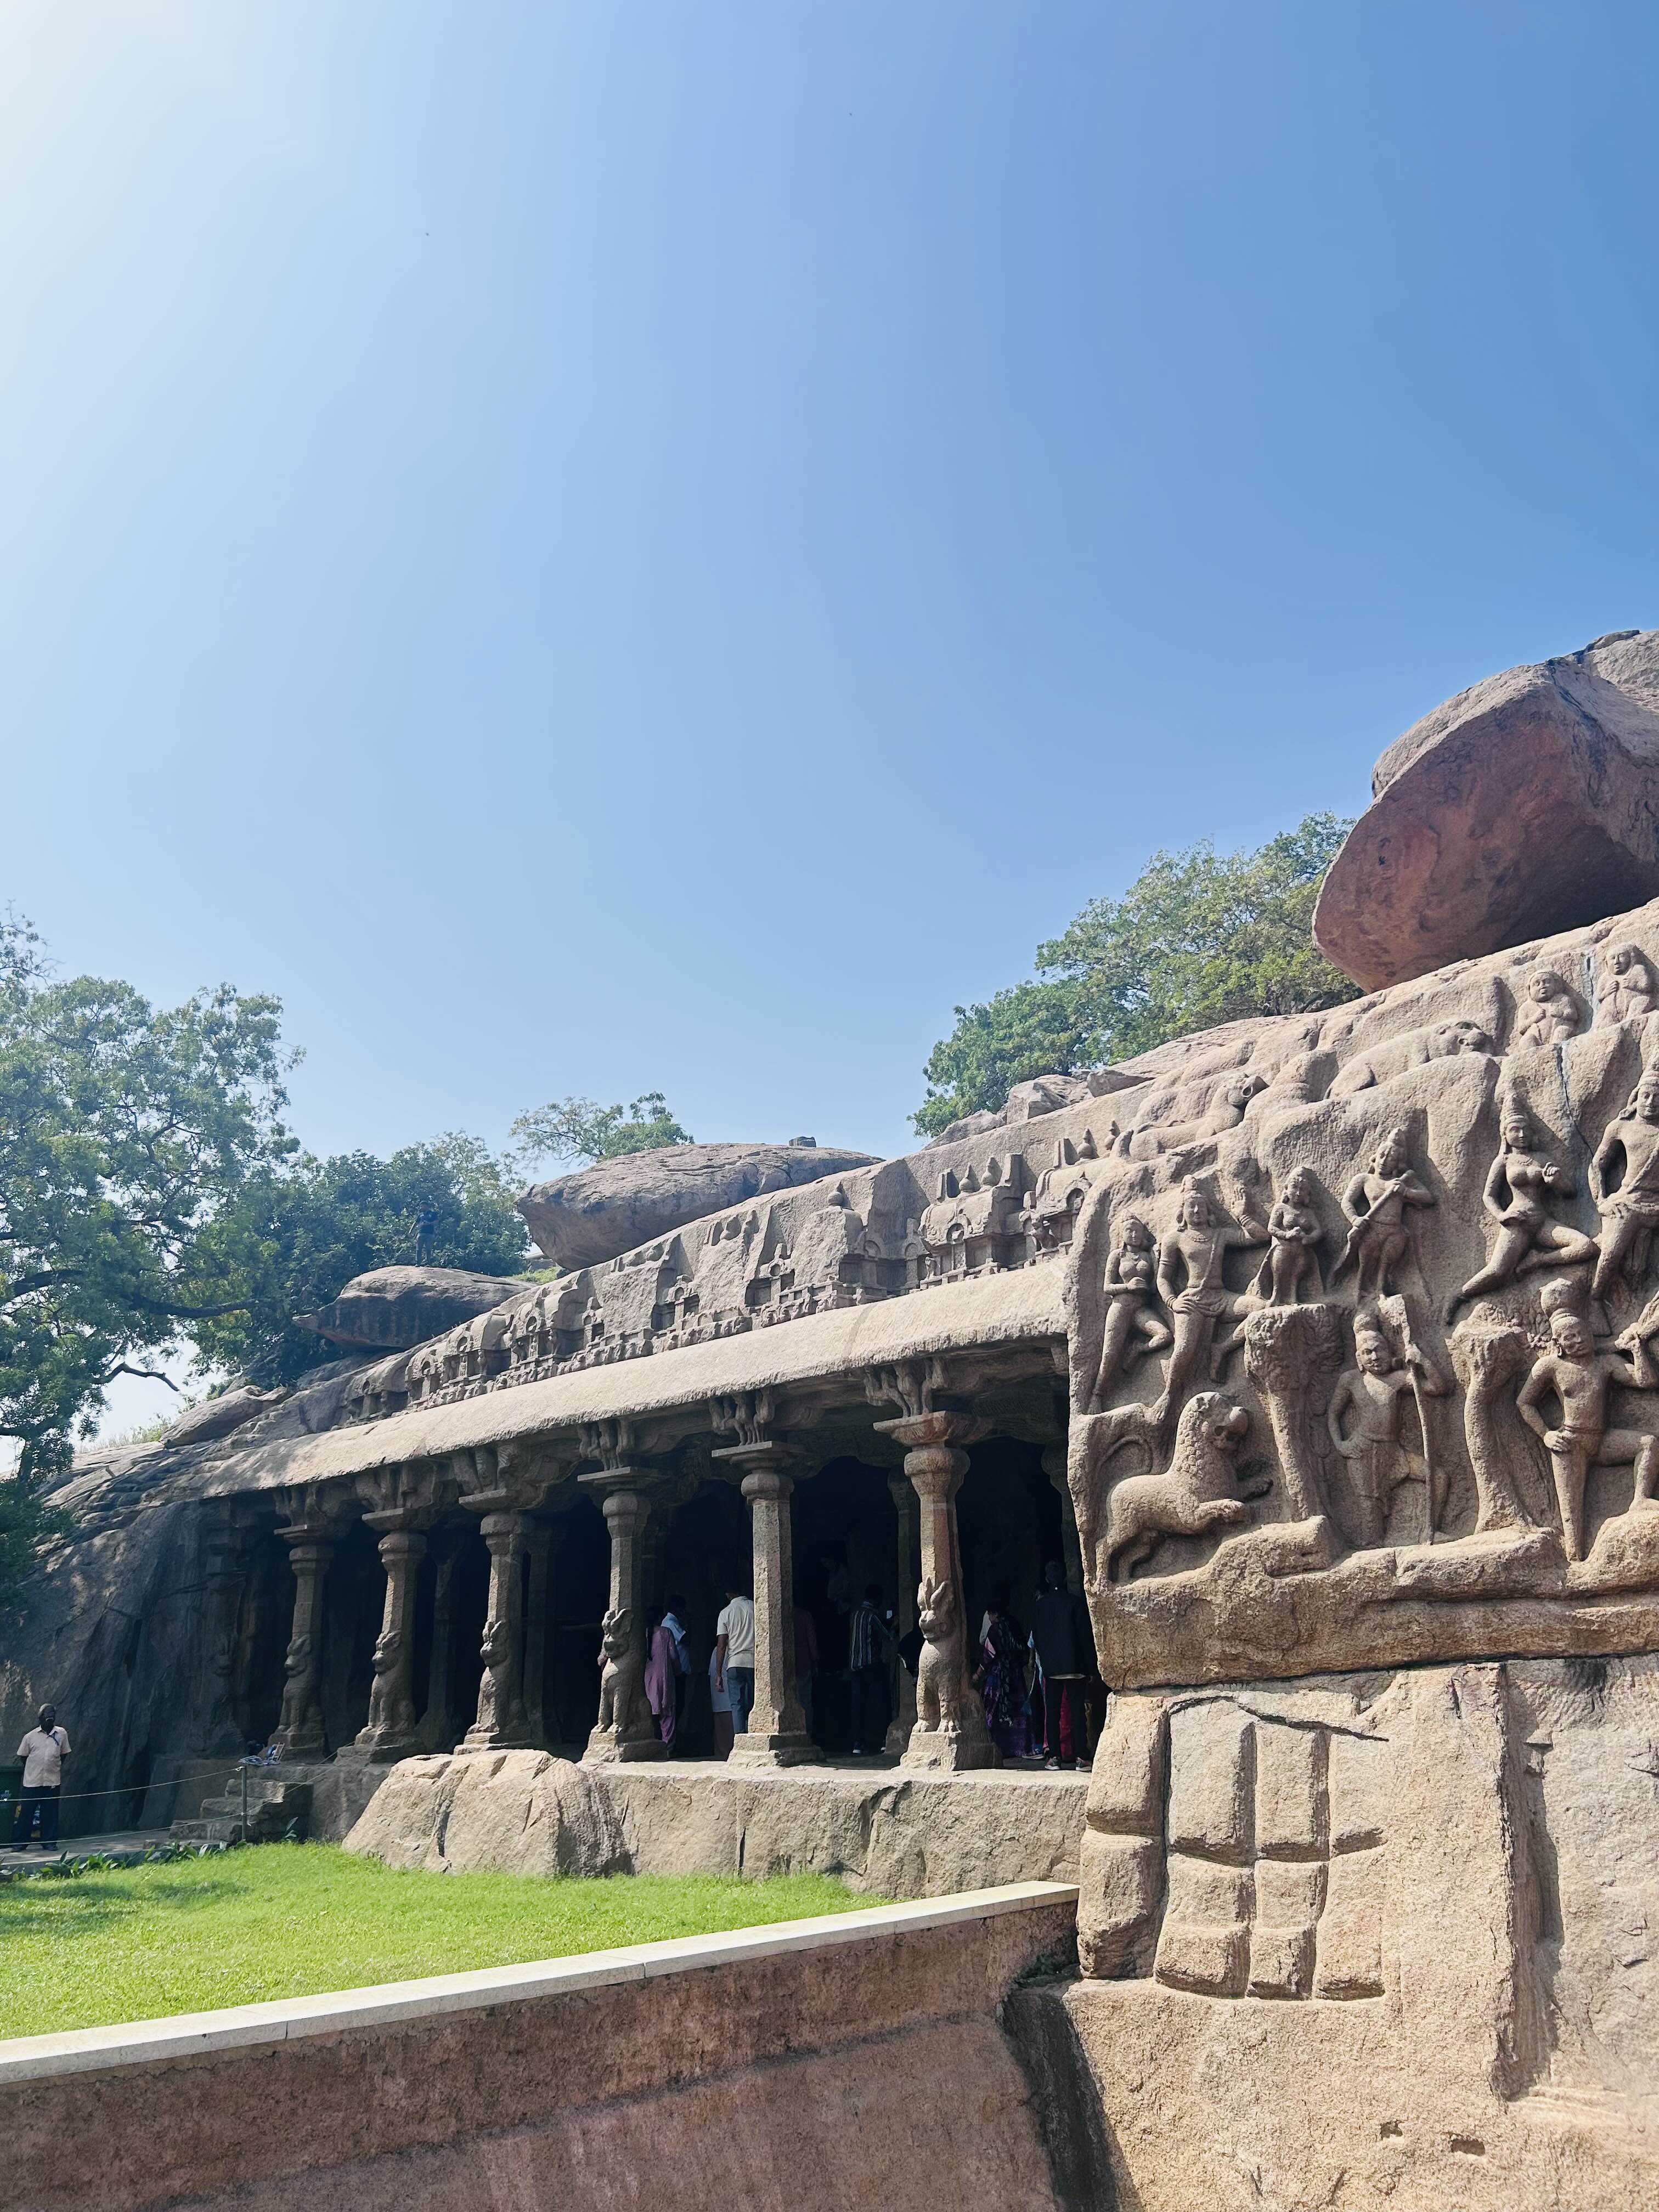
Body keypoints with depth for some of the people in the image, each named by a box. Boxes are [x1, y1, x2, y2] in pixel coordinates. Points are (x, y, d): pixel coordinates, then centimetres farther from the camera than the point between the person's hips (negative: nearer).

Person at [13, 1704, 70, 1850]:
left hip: (53, 1781, 1)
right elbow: (23, 1756, 9)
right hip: (32, 1781, -1)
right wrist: (35, 1768, 9)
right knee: (26, 1812, 2)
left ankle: (49, 1842, 14)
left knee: (50, 1813, 6)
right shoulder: (31, 1736, -1)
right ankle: (19, 1842, 14)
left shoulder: (62, 1734, 2)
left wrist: (54, 1766, 9)